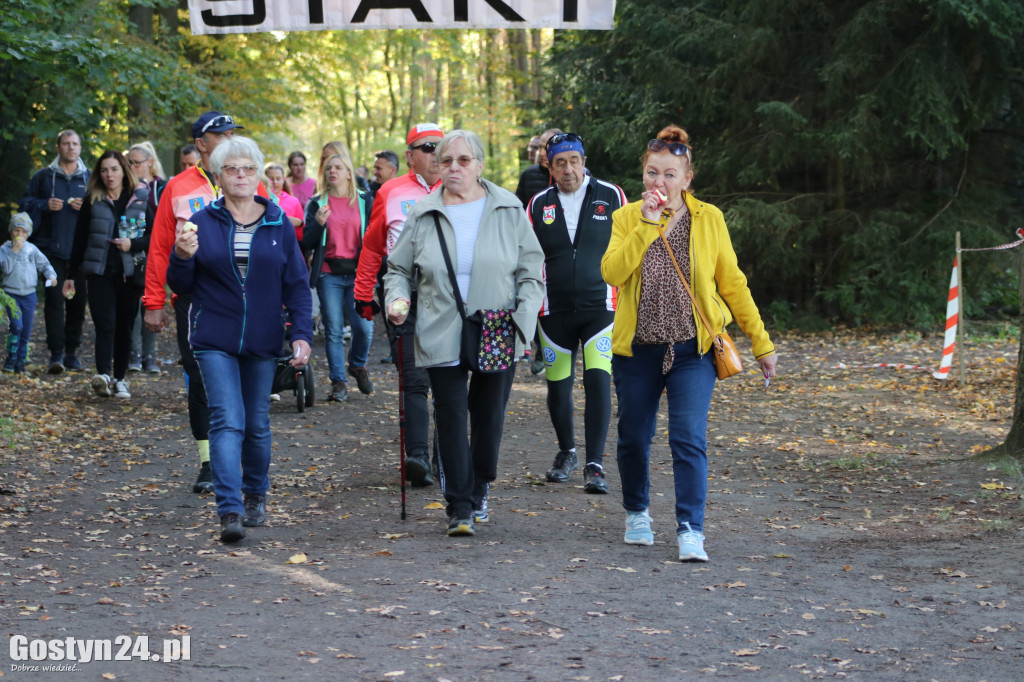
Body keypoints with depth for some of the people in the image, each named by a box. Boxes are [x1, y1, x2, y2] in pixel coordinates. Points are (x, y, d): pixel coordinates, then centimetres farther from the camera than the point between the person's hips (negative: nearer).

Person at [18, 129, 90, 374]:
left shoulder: (89, 178, 11)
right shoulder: (44, 177, 9)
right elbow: (25, 204, 11)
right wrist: (44, 206, -7)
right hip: (51, 248, -1)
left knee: (77, 302, 3)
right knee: (54, 299, -9)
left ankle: (72, 353, 13)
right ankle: (56, 354, -9)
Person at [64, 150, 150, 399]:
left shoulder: (141, 199, 2)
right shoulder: (92, 201, 6)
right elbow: (80, 239, 11)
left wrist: (133, 244, -15)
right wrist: (71, 275, 11)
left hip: (130, 273, 0)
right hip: (100, 273, 0)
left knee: (124, 328, 5)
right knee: (105, 325, -14)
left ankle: (120, 379, 15)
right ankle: (103, 376, -24)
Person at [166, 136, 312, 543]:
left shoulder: (278, 224, 5)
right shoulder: (202, 223, 2)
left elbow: (296, 284, 5)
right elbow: (181, 287, 4)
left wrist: (302, 333, -5)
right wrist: (182, 257, -16)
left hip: (262, 342, 2)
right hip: (215, 341, -2)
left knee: (257, 425, 10)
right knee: (227, 422, -14)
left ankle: (255, 496, 32)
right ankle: (230, 512, -20)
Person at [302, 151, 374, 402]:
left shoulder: (365, 201, 7)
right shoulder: (317, 203, 7)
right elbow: (307, 244, 4)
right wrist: (318, 223, -13)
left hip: (357, 273, 0)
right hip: (329, 274, 0)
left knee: (364, 326, -9)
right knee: (333, 330, -2)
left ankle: (358, 364, 21)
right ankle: (338, 382, 7)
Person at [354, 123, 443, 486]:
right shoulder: (391, 193, 6)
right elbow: (372, 248, 11)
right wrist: (364, 296, 9)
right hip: (404, 298, -1)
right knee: (415, 380, -8)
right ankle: (417, 456, -12)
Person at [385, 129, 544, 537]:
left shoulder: (508, 210, 4)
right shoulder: (423, 215, 6)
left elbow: (530, 270, 6)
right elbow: (398, 269, 13)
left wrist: (523, 317, -8)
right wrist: (397, 298, -8)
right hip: (441, 337, 0)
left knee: (490, 417, 8)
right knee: (451, 418, -4)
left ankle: (478, 491, 29)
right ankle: (459, 507, 1)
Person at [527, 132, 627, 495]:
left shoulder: (611, 196, 0)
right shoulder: (538, 205, 6)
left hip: (600, 308, -2)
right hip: (554, 312, 2)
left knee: (598, 382, -14)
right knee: (558, 387, 8)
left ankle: (595, 465, -9)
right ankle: (566, 452, 32)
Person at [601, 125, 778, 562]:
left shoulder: (708, 219, 0)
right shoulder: (627, 218, 1)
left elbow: (732, 283, 5)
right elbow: (611, 272, -16)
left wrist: (761, 343, 5)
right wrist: (647, 224, -22)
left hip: (692, 350, -1)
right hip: (637, 349, 2)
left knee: (688, 438, -13)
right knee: (633, 437, 12)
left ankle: (690, 530, -10)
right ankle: (637, 514, 34)